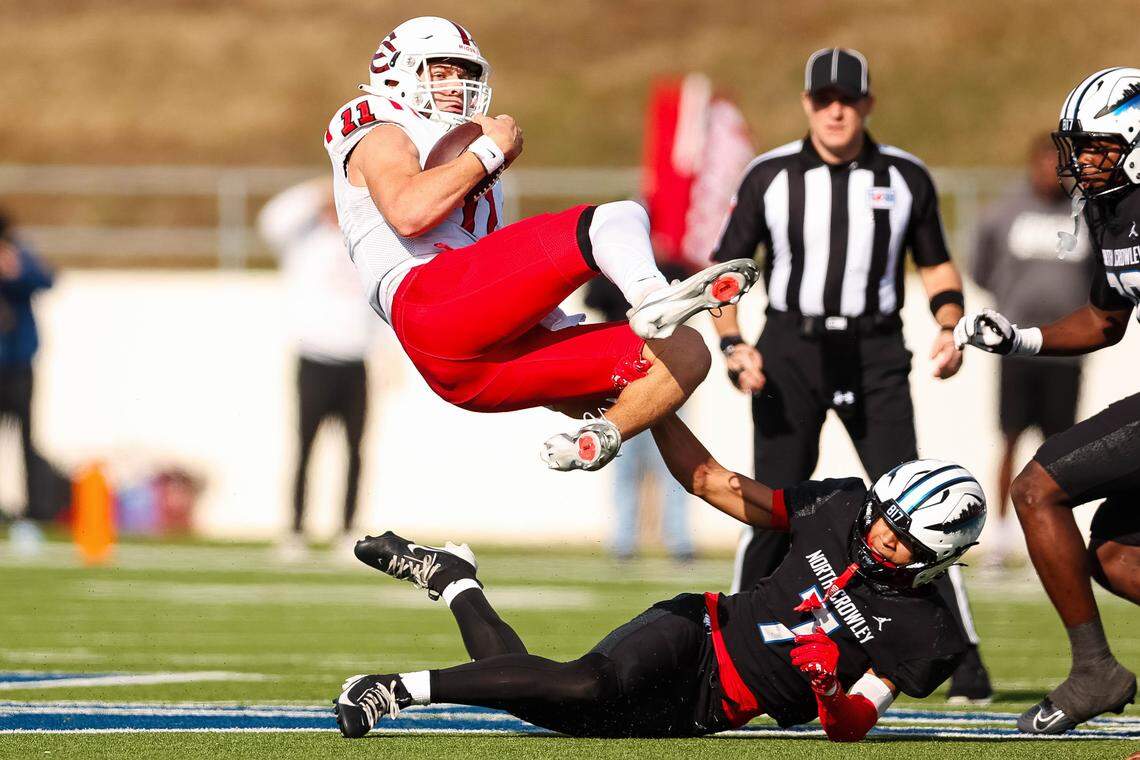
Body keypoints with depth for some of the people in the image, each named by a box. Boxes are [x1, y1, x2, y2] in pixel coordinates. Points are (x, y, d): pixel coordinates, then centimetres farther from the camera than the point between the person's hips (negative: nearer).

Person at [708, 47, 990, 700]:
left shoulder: (906, 177, 3)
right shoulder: (770, 176, 0)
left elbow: (937, 265, 13)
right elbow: (727, 266, 5)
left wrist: (949, 328, -6)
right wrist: (732, 344, -10)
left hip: (875, 356, 0)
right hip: (790, 350, 0)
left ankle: (962, 657, -5)